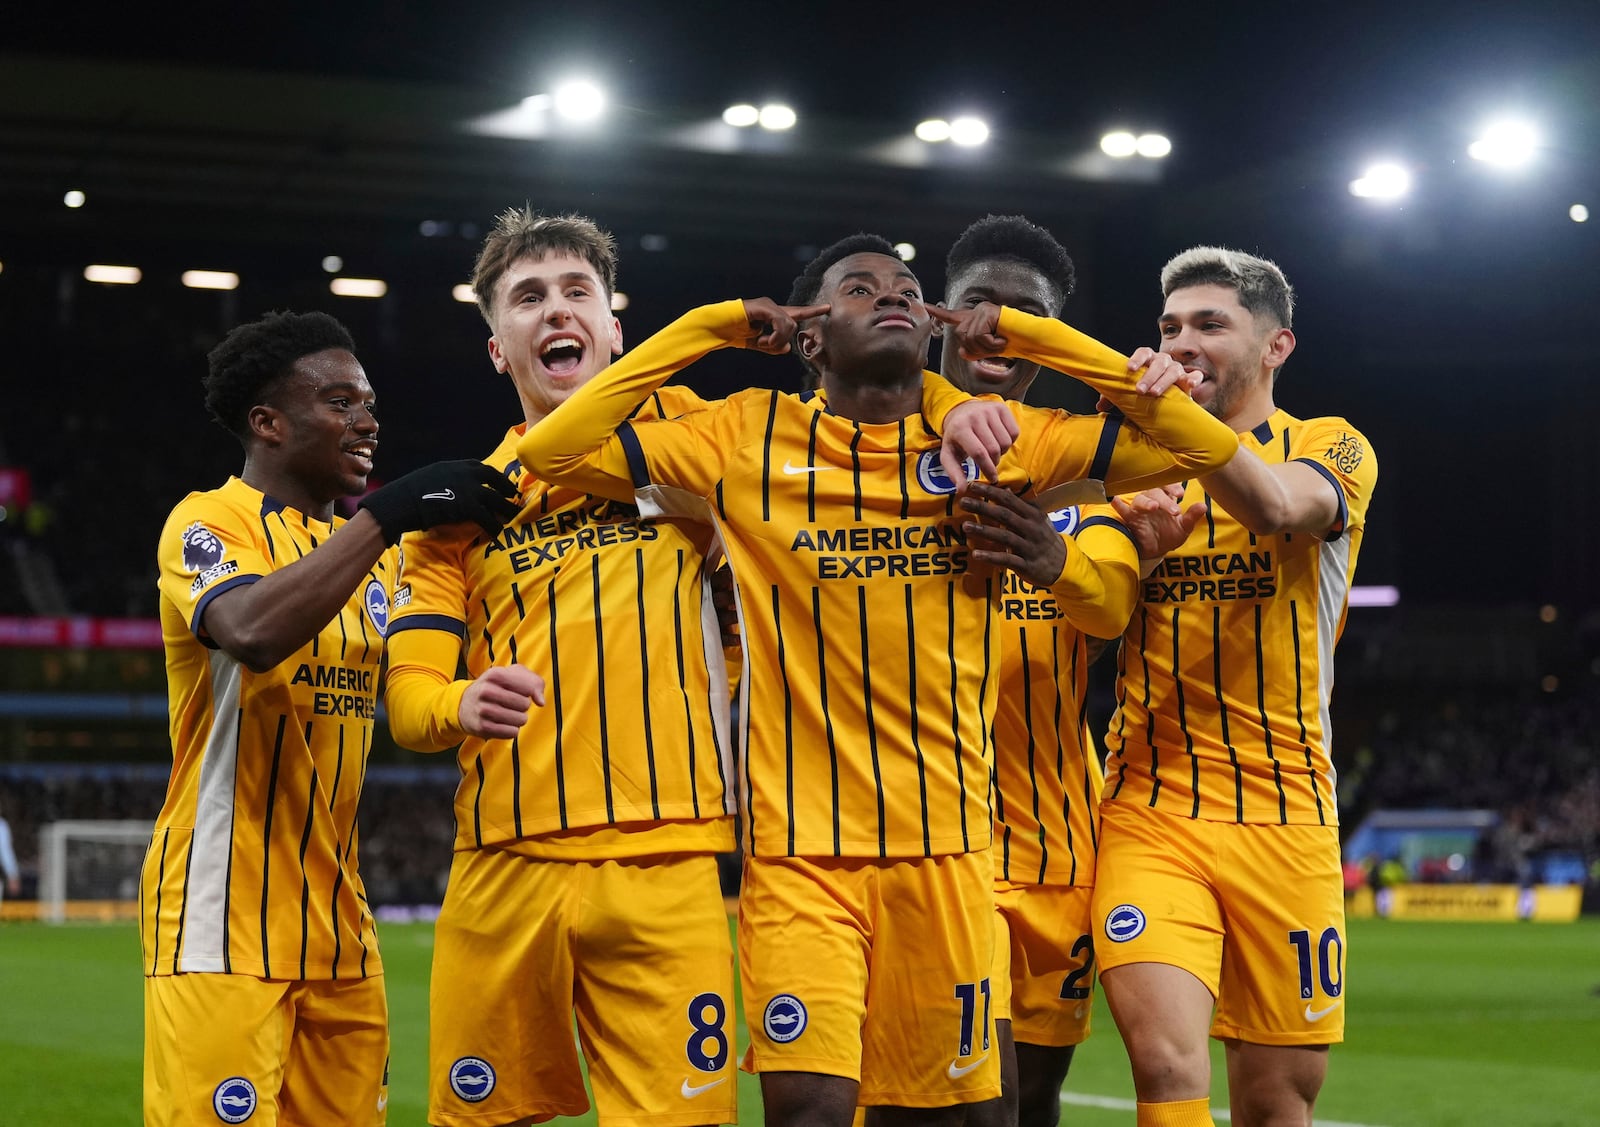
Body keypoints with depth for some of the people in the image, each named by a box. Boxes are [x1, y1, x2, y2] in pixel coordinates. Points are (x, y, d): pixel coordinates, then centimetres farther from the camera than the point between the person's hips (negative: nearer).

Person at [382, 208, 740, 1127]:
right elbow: (408, 695, 6)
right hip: (504, 870, 2)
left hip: (664, 868, -1)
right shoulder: (463, 500, 12)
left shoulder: (682, 432, 8)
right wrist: (463, 706, -15)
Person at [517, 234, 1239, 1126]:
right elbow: (552, 451, -1)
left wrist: (1019, 332, 2)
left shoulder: (991, 439, 6)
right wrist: (714, 326, 0)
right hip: (799, 849, -2)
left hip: (946, 847, 2)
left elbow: (1202, 446, 3)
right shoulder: (748, 438, 3)